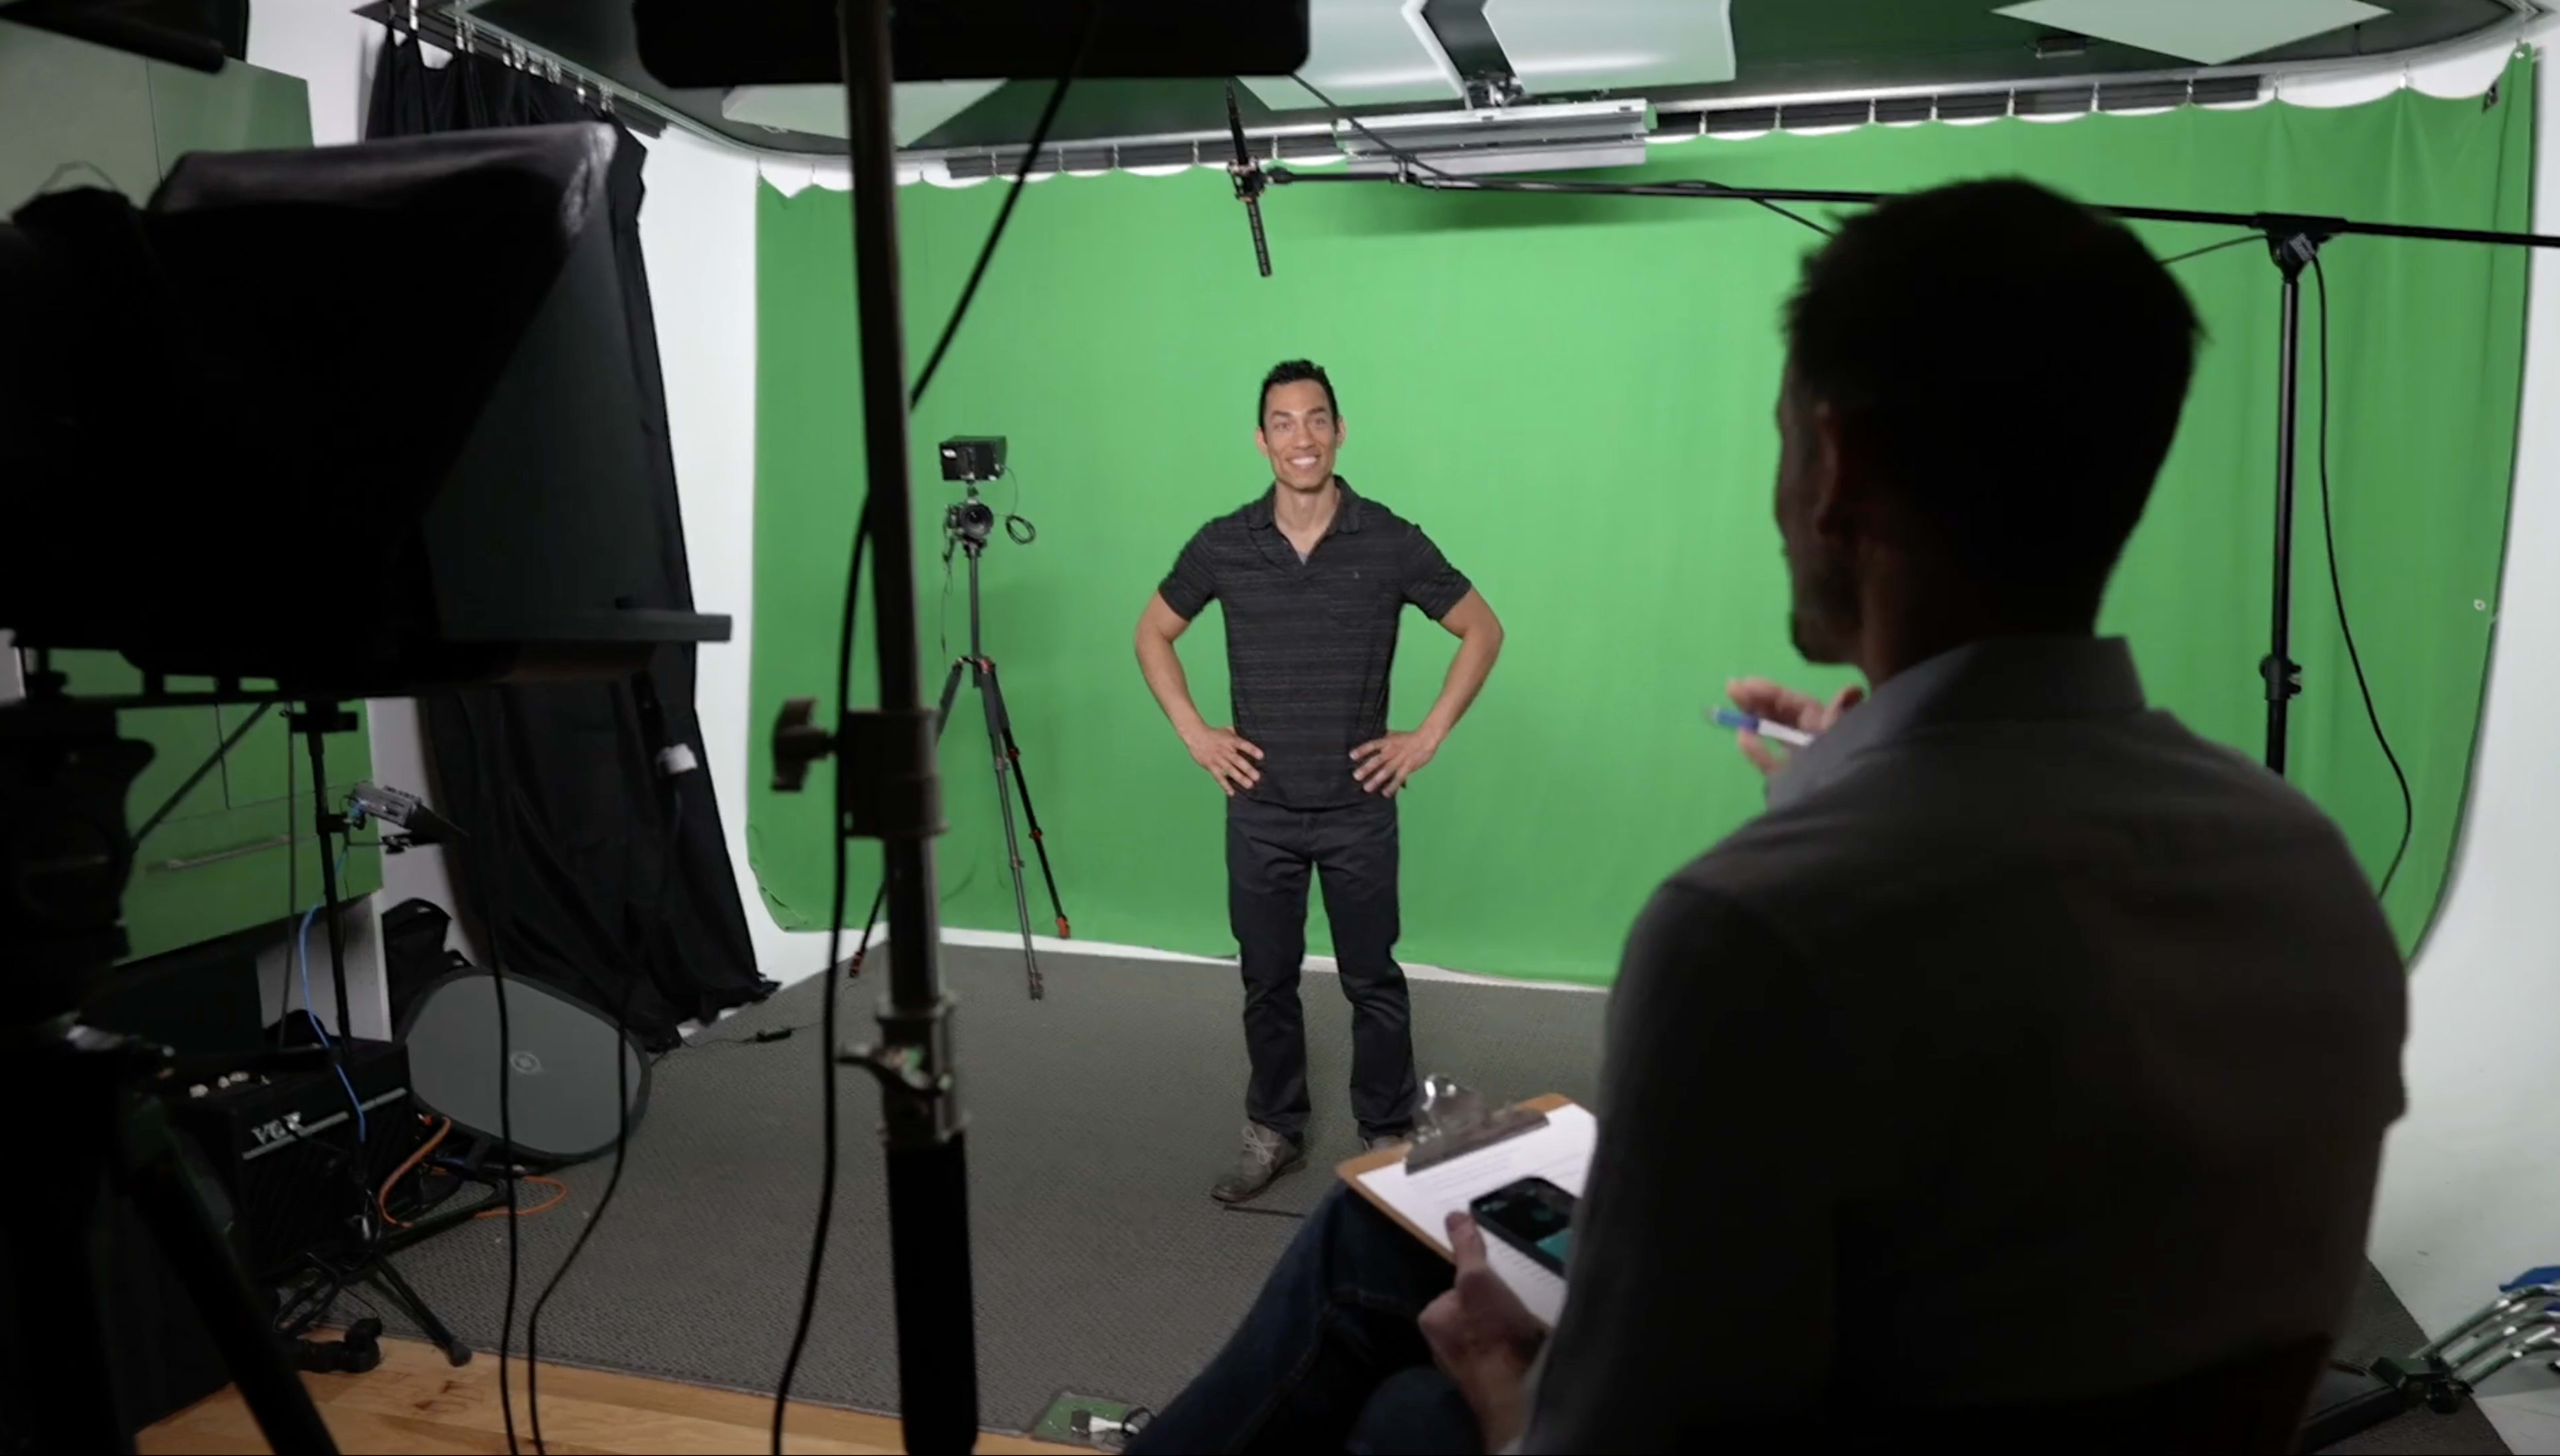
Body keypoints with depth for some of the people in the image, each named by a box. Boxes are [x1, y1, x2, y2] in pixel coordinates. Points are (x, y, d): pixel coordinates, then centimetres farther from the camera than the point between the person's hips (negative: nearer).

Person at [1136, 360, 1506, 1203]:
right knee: (1267, 981, 12)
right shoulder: (1223, 546, -4)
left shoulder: (1391, 543, -8)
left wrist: (1427, 738, -4)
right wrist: (1194, 734, 1)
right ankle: (1273, 1133, 29)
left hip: (1358, 808, -1)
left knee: (1373, 982, 8)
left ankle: (1388, 1137, 24)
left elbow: (1482, 631, 1)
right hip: (1260, 809, 2)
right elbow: (1153, 635, 11)